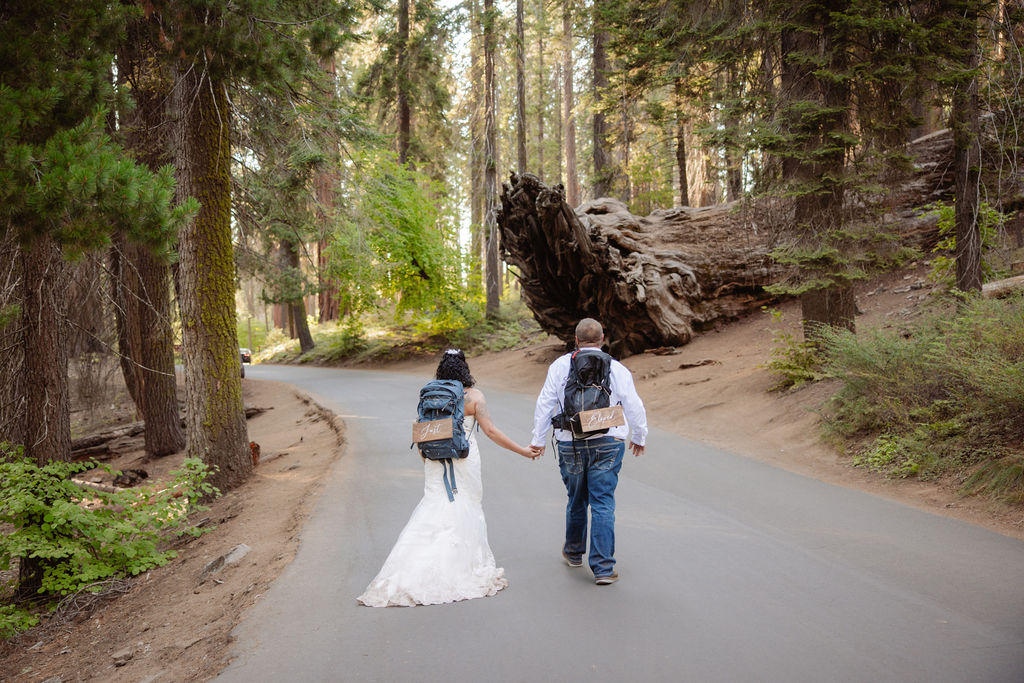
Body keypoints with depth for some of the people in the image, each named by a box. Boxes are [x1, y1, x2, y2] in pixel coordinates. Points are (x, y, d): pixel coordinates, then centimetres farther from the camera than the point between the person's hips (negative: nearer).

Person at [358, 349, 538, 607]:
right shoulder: (474, 396, -6)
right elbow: (491, 431, -9)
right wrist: (523, 451, -1)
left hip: (435, 462, 3)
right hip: (464, 462, -3)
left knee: (432, 511, 7)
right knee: (464, 511, 7)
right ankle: (462, 568, 11)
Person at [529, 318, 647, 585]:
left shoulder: (560, 366, 2)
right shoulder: (617, 369, 0)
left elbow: (545, 404, 2)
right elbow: (634, 407, 4)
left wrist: (538, 439, 10)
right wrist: (639, 438, 19)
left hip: (570, 444, 1)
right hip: (607, 443, -1)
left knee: (576, 500, 19)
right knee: (603, 504, 0)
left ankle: (574, 552, 37)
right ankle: (603, 568, -1)